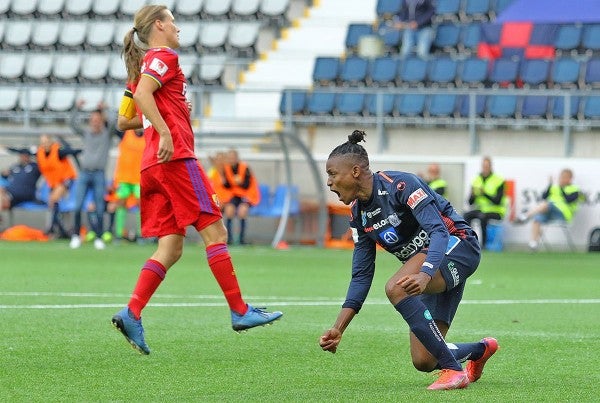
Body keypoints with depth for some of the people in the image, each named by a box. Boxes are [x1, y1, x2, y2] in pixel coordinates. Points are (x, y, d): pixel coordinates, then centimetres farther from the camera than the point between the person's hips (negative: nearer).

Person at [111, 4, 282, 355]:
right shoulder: (164, 57, -3)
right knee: (215, 232, -7)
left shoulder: (143, 65, 24)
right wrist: (165, 132, -26)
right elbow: (142, 95, -21)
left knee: (171, 248, 4)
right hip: (176, 157, -9)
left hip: (153, 165, 9)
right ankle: (240, 311, -7)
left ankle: (132, 314, -9)